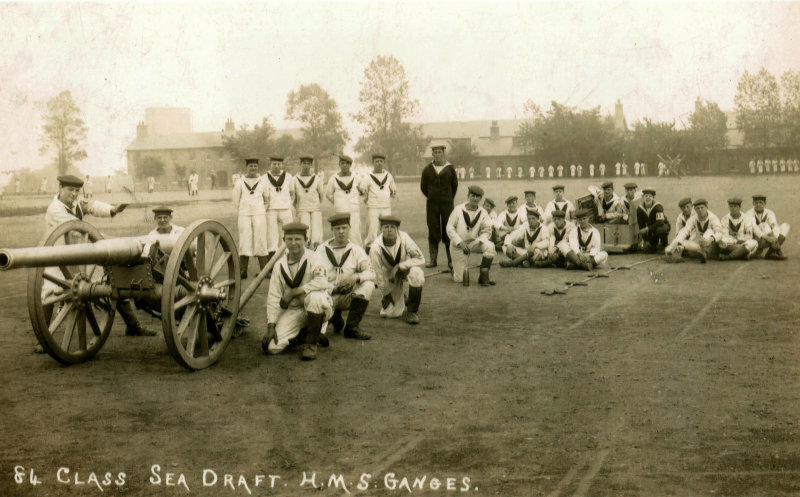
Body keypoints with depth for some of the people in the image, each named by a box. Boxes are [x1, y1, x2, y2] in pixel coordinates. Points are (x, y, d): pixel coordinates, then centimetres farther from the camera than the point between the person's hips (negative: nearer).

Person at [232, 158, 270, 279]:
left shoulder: (262, 181, 6)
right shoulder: (240, 182, 4)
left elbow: (267, 198, 18)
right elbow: (235, 199, 12)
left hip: (259, 214, 0)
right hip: (244, 215, 0)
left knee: (261, 240, -2)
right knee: (244, 241, -3)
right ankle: (242, 271, 2)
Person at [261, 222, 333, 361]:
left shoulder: (313, 259, -11)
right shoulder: (280, 265, 1)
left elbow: (323, 282, -30)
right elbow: (273, 297, 1)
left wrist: (292, 292, -27)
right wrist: (270, 326, -8)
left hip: (318, 308, -3)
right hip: (293, 311, 4)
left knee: (314, 296, -38)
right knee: (271, 346, -15)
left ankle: (310, 343, -18)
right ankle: (303, 335, 14)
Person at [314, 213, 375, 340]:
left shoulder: (356, 250, 4)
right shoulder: (322, 250, 1)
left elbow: (371, 273, -6)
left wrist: (356, 277, -28)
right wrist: (332, 289, -23)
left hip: (349, 295, 1)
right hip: (327, 294, -1)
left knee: (368, 284, -25)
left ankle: (352, 327, -17)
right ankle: (335, 316, 8)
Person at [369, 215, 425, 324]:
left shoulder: (404, 238, -26)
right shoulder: (376, 247, -24)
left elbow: (421, 259, -22)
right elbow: (379, 273, -13)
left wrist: (399, 266, -31)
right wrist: (385, 294, -5)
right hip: (390, 275, 1)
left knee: (416, 273, -37)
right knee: (390, 313, -7)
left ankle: (413, 310, -17)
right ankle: (401, 299, 32)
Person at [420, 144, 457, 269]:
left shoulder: (450, 168, 1)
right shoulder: (427, 169, 3)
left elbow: (455, 185, 11)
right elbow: (423, 186, 14)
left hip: (447, 204, -1)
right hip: (432, 205, 1)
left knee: (448, 231, -1)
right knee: (433, 232, 2)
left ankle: (451, 259, 5)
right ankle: (432, 259, 8)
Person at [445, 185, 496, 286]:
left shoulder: (483, 213, -3)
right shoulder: (458, 210, -9)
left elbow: (486, 231, 1)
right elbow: (450, 228, -7)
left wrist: (479, 241, -19)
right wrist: (460, 242, -19)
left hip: (474, 242, 2)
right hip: (458, 245, -2)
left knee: (489, 246, -32)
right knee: (459, 279, -6)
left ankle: (484, 277, -21)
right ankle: (455, 269, 34)